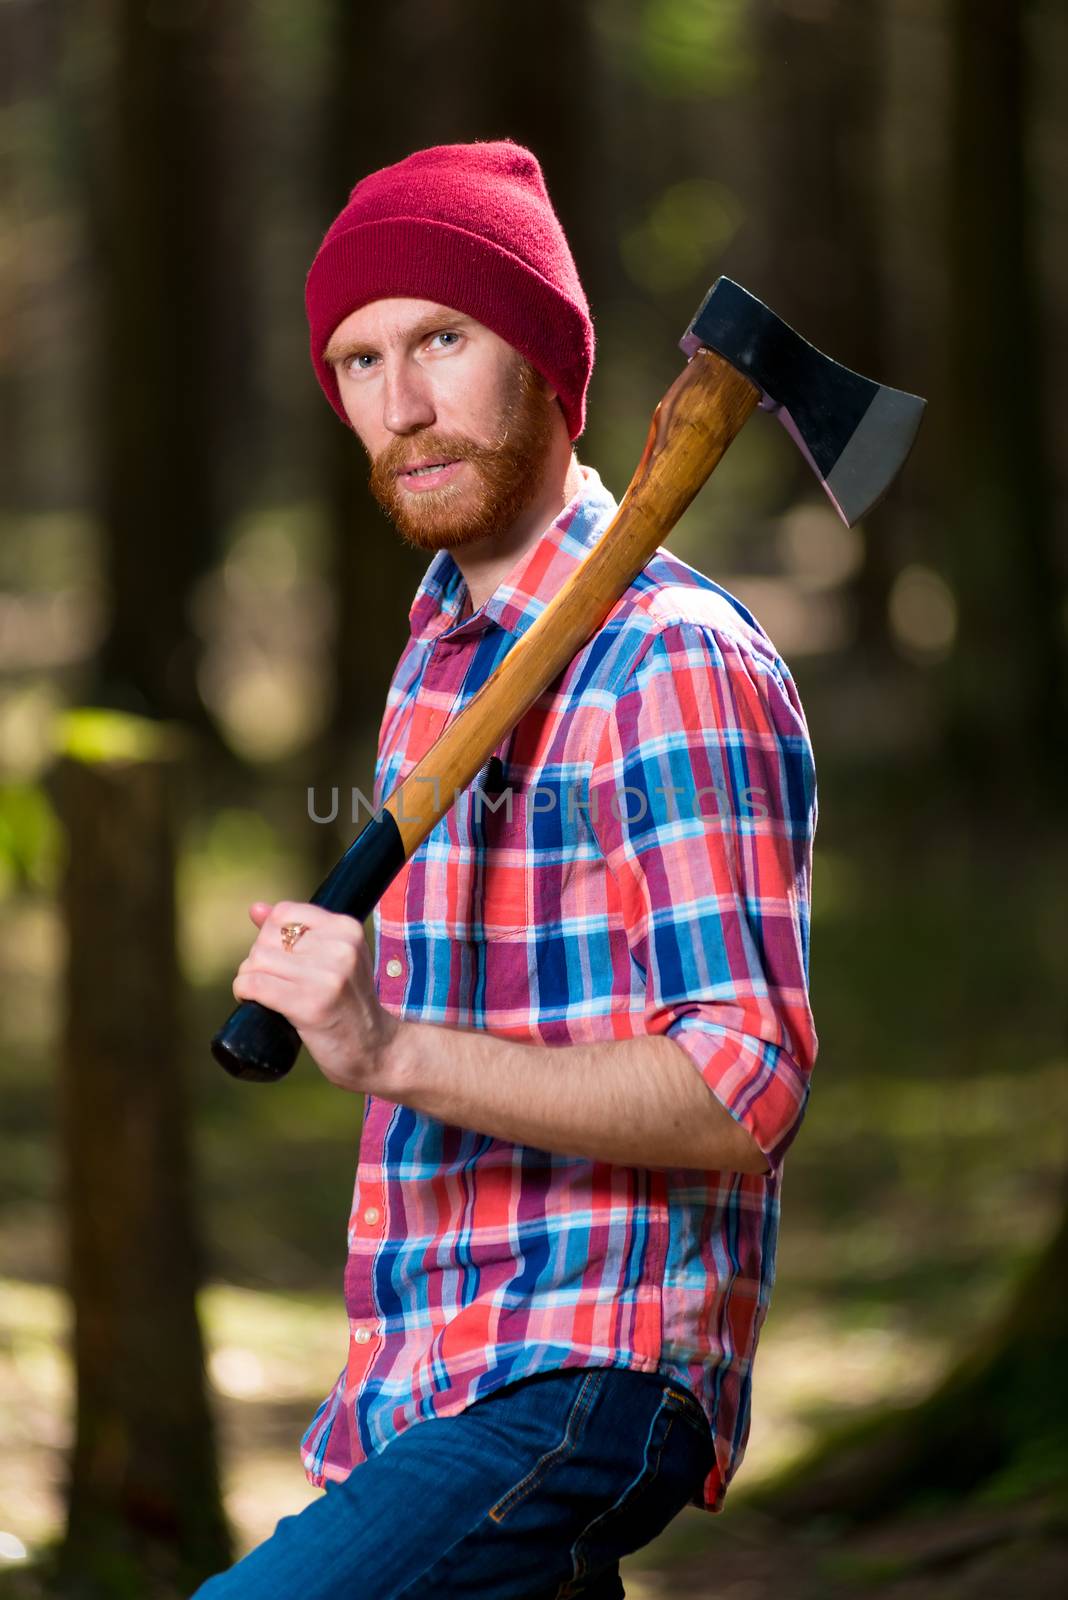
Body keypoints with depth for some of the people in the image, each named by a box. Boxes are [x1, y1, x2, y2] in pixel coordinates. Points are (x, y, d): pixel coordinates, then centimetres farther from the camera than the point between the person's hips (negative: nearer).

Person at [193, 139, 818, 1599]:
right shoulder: (438, 657, 17)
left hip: (591, 1380, -9)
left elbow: (745, 1092, -20)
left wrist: (391, 1050, -28)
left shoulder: (675, 667, -13)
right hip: (421, 1393, 9)